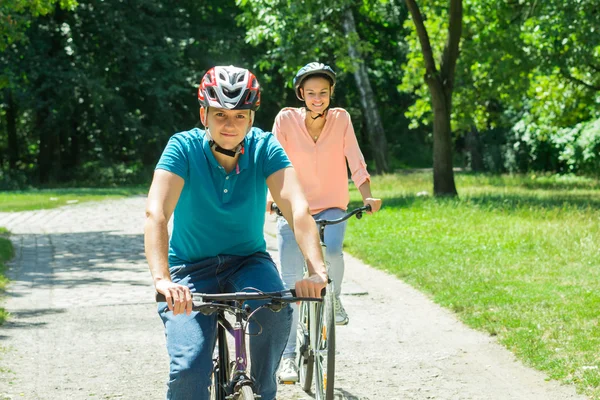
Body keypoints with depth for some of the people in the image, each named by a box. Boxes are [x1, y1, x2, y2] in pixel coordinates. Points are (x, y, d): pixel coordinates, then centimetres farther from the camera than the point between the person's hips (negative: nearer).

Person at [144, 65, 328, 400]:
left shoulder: (265, 148, -12)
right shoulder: (184, 148, -16)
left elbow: (298, 208, -26)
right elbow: (156, 214, -30)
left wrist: (317, 270, -43)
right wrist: (162, 279, -47)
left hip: (248, 260, 2)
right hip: (192, 267, -1)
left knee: (276, 310, -31)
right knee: (189, 371, -21)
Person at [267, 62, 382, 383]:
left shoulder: (341, 119, -3)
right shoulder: (286, 119, -6)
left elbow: (355, 161, -5)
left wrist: (368, 197, -19)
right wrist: (269, 197, -27)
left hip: (331, 208, 0)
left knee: (331, 252, -30)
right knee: (291, 282, -8)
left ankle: (334, 298, 3)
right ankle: (288, 355, 1)